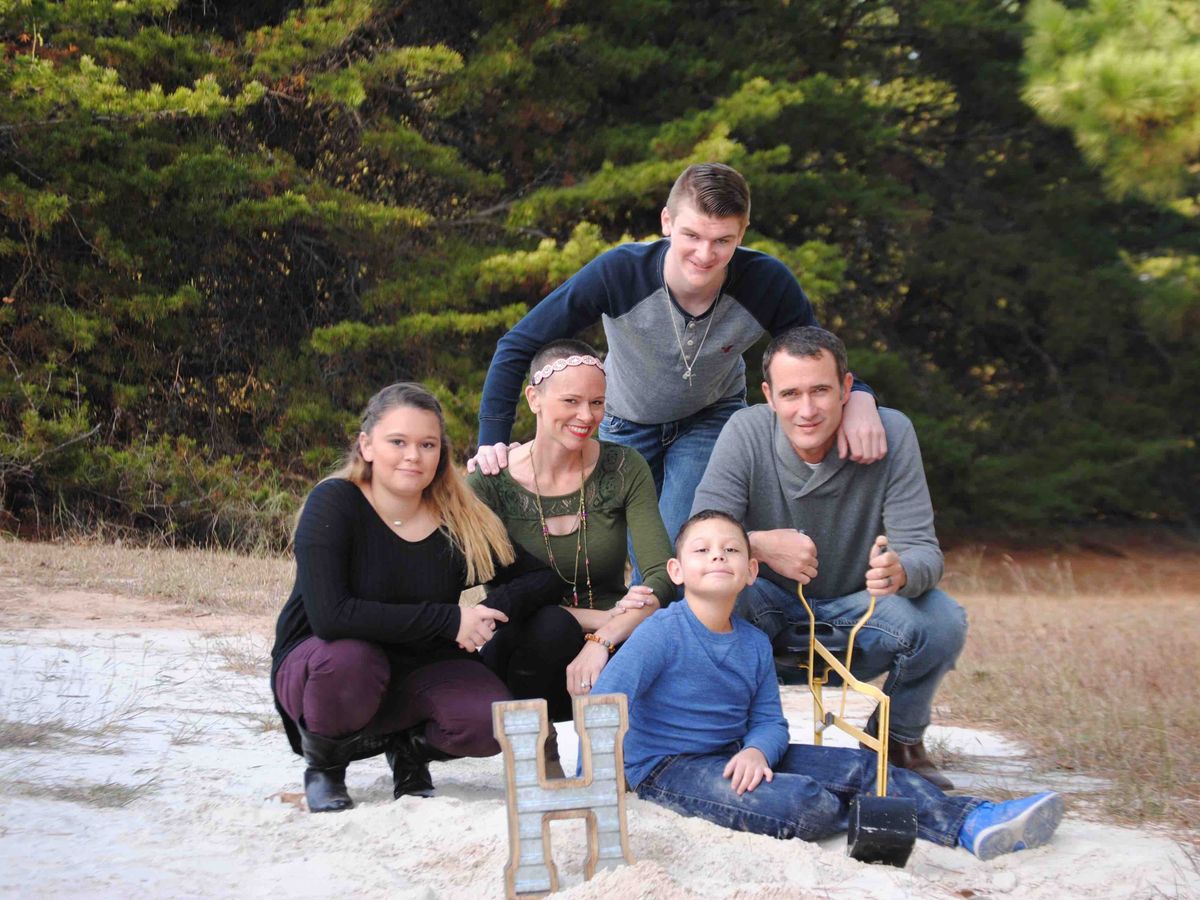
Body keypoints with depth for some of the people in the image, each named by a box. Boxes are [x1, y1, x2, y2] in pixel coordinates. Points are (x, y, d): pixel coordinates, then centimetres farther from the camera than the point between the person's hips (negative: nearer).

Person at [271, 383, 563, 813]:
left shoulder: (460, 522, -7)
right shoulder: (334, 503, -19)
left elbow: (543, 579, 1)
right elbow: (329, 614, -32)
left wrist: (497, 607, -23)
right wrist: (448, 620, -30)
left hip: (419, 674, 3)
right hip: (316, 666, -3)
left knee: (494, 722, -25)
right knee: (348, 658, -38)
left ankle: (408, 745, 9)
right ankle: (323, 759, -4)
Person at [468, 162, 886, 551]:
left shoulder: (768, 284, -31)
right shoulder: (617, 273, -35)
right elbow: (518, 347, -25)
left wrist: (858, 397, -35)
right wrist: (492, 440, -32)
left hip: (712, 419, 0)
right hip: (627, 420, 0)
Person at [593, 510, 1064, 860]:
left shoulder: (755, 643, 6)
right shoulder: (662, 634, -16)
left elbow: (769, 720, 7)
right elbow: (603, 704, -21)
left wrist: (756, 750, -18)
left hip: (738, 756, 8)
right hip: (669, 768, -8)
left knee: (859, 767, -3)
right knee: (805, 803, -30)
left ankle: (969, 821, -7)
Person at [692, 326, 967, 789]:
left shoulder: (891, 433, -17)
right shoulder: (746, 433, -18)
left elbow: (923, 549, -20)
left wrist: (900, 571, -46)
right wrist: (759, 544, -45)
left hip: (857, 614, 1)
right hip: (771, 609, -1)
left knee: (943, 620, -27)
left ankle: (900, 740, 4)